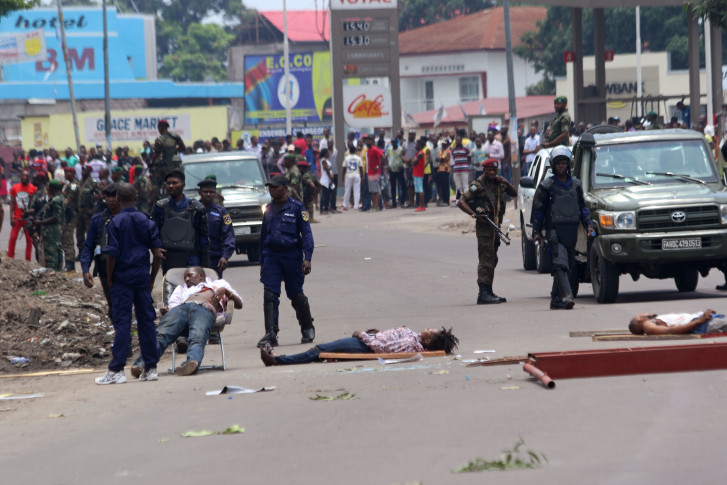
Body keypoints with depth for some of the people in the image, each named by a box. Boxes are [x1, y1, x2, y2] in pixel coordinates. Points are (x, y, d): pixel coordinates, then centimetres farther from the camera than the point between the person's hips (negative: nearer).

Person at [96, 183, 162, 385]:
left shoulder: (115, 223, -7)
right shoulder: (147, 221, 4)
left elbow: (112, 254, -11)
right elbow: (157, 254, 2)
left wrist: (109, 279, 0)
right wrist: (152, 279, 11)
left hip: (122, 278, -3)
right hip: (142, 277, 3)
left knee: (122, 322, -4)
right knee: (147, 321, 8)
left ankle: (117, 370, -7)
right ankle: (151, 368, 11)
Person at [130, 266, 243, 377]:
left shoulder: (219, 283, 41)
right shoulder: (181, 289, 46)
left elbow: (239, 304, 31)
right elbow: (172, 305, 26)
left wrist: (225, 291, 12)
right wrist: (165, 311, 2)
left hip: (205, 310, -2)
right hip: (181, 308, 2)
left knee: (198, 338, -38)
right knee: (161, 334, -31)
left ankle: (192, 361, -67)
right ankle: (142, 364, -53)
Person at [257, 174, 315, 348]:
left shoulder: (296, 208, -3)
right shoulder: (269, 209, 13)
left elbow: (306, 234, -5)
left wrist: (307, 258, -14)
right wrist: (262, 261, 18)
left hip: (292, 255, -4)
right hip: (271, 256, 4)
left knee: (296, 295, 5)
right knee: (269, 294, -9)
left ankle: (308, 329, 26)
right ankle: (270, 334, -11)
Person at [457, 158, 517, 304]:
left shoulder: (499, 183, 13)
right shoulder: (478, 186, -6)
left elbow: (514, 193, 20)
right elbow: (461, 202, -9)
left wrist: (506, 183, 2)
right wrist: (474, 214, -21)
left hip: (495, 226, 8)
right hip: (484, 225, -8)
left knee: (492, 260, 13)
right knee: (486, 260, -13)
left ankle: (488, 292, 20)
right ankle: (484, 293, -15)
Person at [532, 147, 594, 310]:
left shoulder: (575, 184, 13)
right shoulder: (546, 185, 2)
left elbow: (582, 207, 21)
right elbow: (538, 209, 3)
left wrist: (588, 225, 10)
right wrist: (536, 232, -2)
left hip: (572, 229, 5)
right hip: (555, 229, -5)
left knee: (568, 265, 7)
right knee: (560, 263, -18)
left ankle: (556, 299, 16)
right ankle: (566, 296, -29)